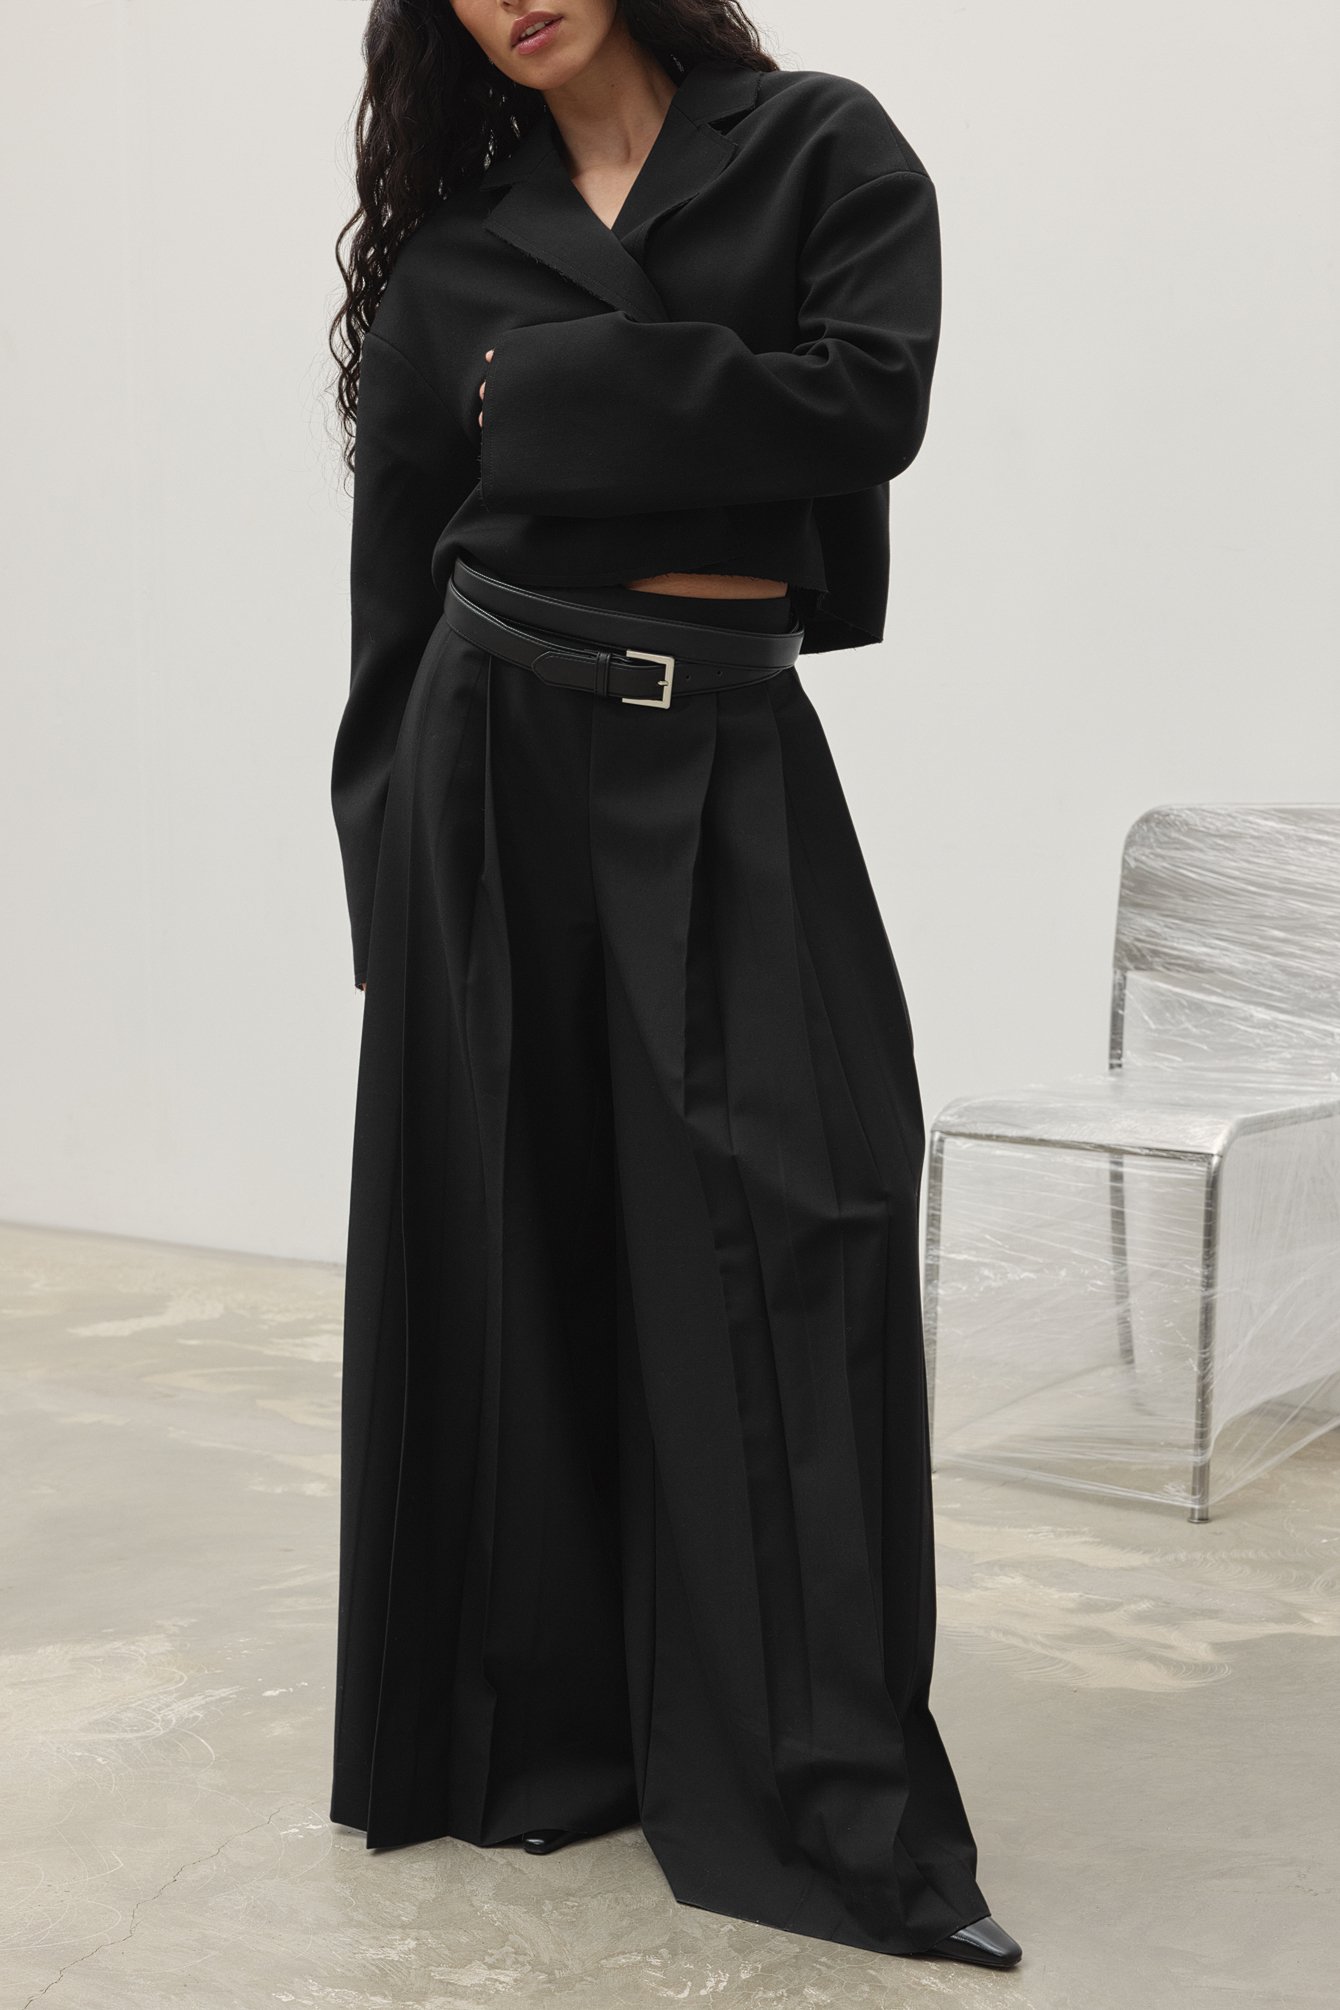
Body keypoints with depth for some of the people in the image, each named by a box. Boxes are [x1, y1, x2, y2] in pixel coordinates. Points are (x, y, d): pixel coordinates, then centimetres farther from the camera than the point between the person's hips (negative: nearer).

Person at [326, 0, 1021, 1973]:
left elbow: (868, 401, -9)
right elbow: (398, 580, 11)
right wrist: (395, 859, 7)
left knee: (796, 1233, -9)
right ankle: (529, 1734, 19)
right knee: (511, 1241, 3)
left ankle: (836, 1803, -2)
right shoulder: (448, 240, 13)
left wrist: (560, 390, -6)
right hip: (501, 747, 2)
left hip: (733, 756, -1)